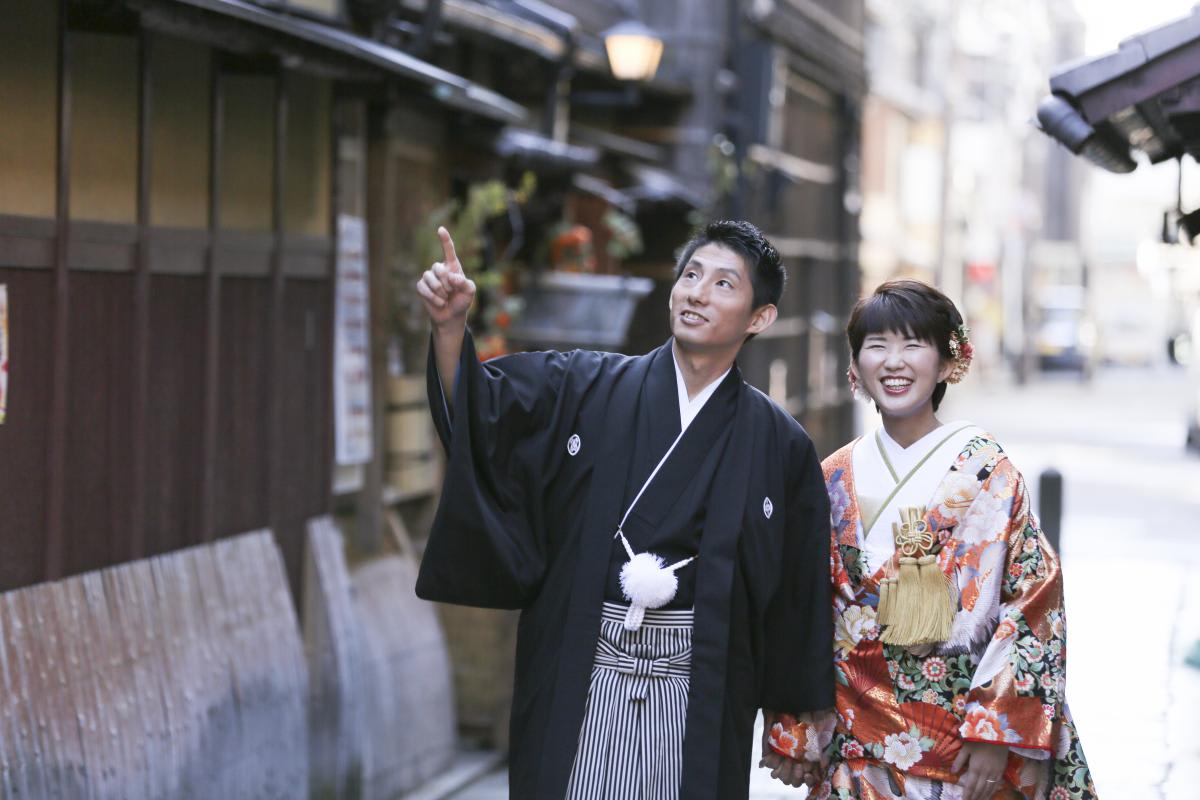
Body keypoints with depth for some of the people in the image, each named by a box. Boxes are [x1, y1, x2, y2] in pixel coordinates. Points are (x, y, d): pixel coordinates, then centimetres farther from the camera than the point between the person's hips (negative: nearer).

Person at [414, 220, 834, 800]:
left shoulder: (779, 445, 4)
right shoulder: (587, 388, 4)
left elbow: (799, 591, 7)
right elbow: (481, 412, -10)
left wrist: (794, 715, 9)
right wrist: (449, 325, -28)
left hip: (697, 690, 0)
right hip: (578, 680, 0)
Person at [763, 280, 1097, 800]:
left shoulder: (985, 472, -6)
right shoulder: (835, 479, 4)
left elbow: (1035, 604, -9)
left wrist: (996, 731, -15)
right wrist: (792, 734, 7)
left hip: (967, 750, -3)